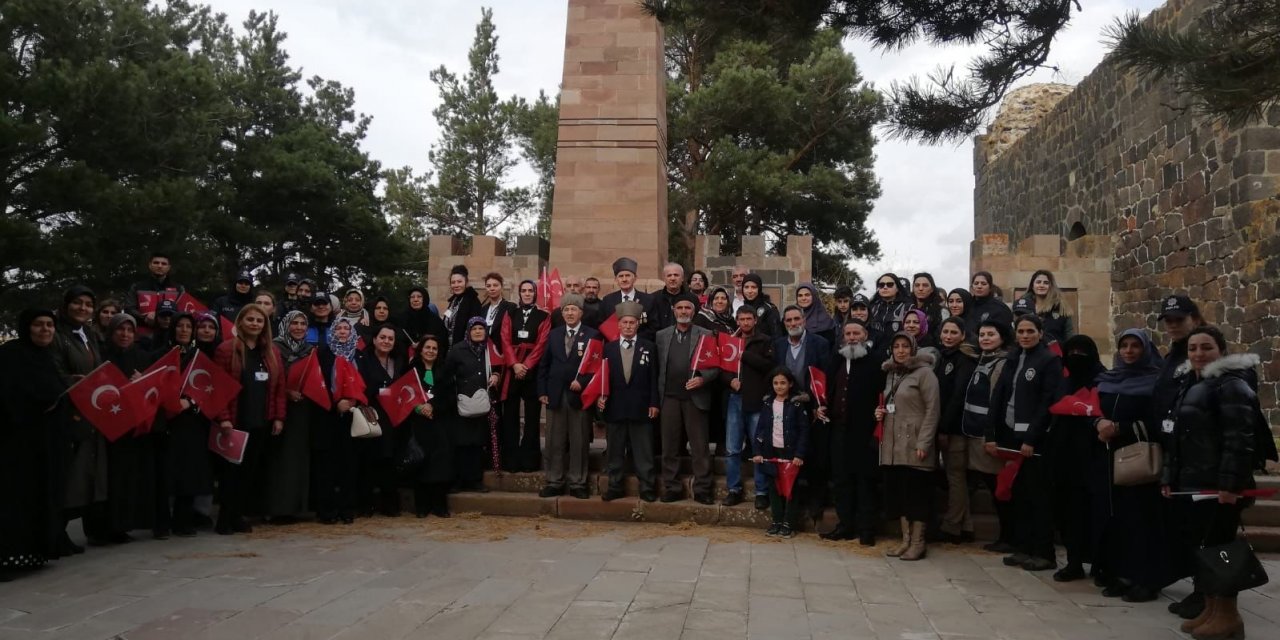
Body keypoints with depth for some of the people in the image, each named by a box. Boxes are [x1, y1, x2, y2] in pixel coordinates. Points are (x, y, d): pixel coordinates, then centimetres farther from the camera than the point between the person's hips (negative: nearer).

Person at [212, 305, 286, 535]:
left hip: (261, 422, 5)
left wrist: (278, 417, 4)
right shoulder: (226, 349, -4)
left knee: (251, 469, 8)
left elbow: (279, 387, 10)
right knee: (231, 469, 1)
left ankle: (238, 515, 17)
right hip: (235, 421, -4)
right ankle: (225, 518, 9)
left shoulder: (272, 351, 11)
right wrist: (223, 418, -15)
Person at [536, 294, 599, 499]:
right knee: (554, 443, 5)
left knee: (579, 442, 1)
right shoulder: (553, 335, 13)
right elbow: (543, 365, 12)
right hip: (555, 395, 3)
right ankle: (553, 482, 13)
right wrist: (542, 391, 4)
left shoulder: (592, 335, 2)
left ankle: (577, 484, 10)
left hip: (579, 395, -3)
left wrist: (582, 382, -15)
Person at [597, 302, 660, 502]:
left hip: (641, 407, -1)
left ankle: (647, 488, 10)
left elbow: (654, 378, 1)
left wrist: (654, 403, -4)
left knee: (643, 452, 3)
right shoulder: (608, 348, 8)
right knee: (615, 451, 8)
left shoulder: (649, 347, 4)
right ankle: (615, 487, 17)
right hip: (614, 407, 2)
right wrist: (600, 396, -6)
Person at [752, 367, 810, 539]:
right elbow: (760, 429, 6)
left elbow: (804, 431, -6)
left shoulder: (797, 404, -4)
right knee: (774, 488, 7)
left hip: (791, 453, -3)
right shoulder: (768, 404, 6)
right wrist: (757, 452, -3)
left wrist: (800, 454, -13)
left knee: (791, 488, 1)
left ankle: (789, 524, 8)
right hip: (771, 452, 3)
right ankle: (777, 521, 16)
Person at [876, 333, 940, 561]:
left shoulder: (924, 372, -6)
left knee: (915, 492, -2)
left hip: (914, 444, -7)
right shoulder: (891, 373, 16)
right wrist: (882, 412, 6)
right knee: (897, 492, 8)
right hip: (892, 444, 7)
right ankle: (906, 539, 16)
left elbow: (932, 410, -11)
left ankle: (918, 542, 8)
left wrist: (923, 443, -17)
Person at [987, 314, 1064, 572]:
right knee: (1019, 493, 9)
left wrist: (1031, 438, -17)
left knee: (1037, 494, -1)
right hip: (1010, 434, 6)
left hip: (1035, 438, -6)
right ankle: (1024, 548, 17)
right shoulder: (1012, 359, 13)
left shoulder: (1050, 360, -5)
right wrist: (992, 434, 2)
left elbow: (1048, 403, -12)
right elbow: (999, 397, 10)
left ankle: (1045, 553, 8)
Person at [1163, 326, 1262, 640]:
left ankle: (1229, 615, 7)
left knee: (1218, 547, -3)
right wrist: (1169, 478, 18)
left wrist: (1230, 483, -25)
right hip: (1191, 484, 9)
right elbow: (1178, 437, 23)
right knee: (1195, 547, 11)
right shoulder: (1190, 386, 19)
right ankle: (1210, 608, 21)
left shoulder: (1231, 385, -9)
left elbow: (1239, 439, -19)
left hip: (1218, 486, -9)